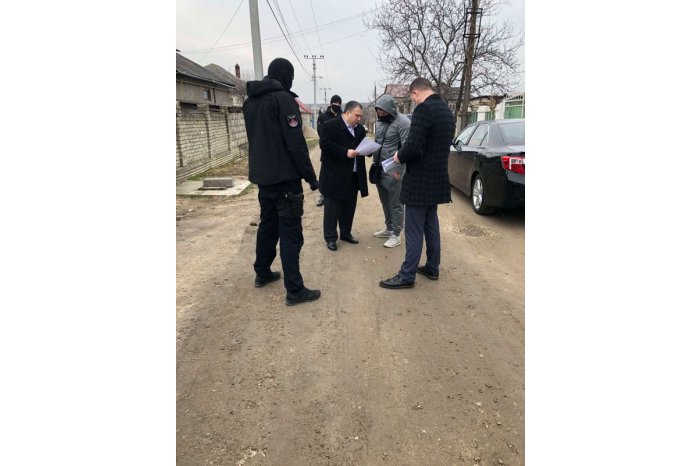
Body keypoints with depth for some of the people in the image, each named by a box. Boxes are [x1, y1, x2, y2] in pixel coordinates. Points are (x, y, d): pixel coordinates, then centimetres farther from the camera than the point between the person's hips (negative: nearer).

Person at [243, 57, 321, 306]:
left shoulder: (250, 101, 13)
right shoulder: (283, 99, -12)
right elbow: (296, 143, -16)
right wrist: (310, 176, -12)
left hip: (261, 175, 8)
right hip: (284, 177, -8)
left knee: (267, 224, 20)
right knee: (290, 232, -5)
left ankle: (262, 273, 31)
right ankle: (295, 290, -2)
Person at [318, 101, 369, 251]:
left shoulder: (360, 129, 13)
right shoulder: (330, 126, -9)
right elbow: (325, 145, -18)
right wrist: (345, 153, -24)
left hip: (353, 176, 7)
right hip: (334, 175, -7)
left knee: (349, 206, 13)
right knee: (332, 206, 0)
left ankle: (346, 233, 28)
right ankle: (331, 237, 9)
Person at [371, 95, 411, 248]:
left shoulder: (403, 122, -14)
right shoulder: (380, 120, 10)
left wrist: (398, 170, -18)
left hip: (393, 171, -7)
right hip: (379, 169, 8)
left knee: (395, 204, 2)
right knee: (385, 202, 17)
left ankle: (396, 235, 11)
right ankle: (389, 228, 32)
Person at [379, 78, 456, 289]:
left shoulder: (424, 109, -18)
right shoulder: (447, 111, 11)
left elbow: (414, 146, -26)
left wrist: (400, 157, -5)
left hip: (420, 180, -9)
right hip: (437, 178, 9)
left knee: (414, 230, -2)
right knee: (431, 226, 18)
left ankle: (407, 275, 6)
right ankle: (432, 267, 28)